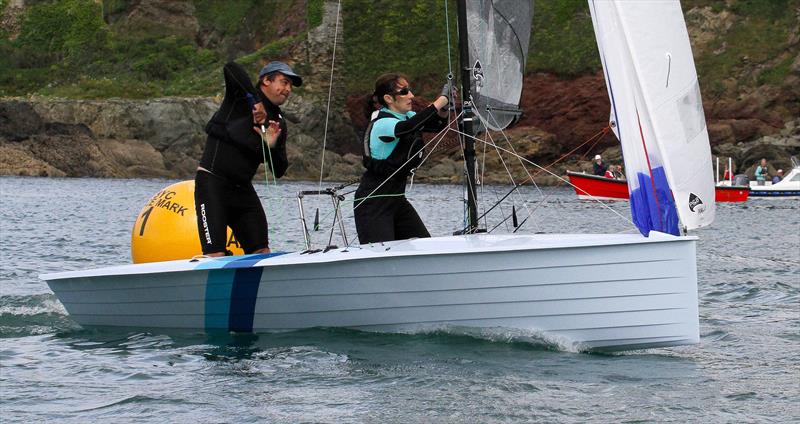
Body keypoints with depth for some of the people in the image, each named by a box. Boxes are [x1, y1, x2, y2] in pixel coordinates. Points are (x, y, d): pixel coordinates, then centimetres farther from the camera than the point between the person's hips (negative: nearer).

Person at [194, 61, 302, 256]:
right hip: (212, 184, -7)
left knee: (262, 253, -1)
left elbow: (279, 172, 11)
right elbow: (231, 69, -24)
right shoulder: (240, 97, -2)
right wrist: (255, 101, -20)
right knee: (216, 256, -16)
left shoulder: (279, 123, 15)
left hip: (243, 189, 7)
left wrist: (272, 146, -9)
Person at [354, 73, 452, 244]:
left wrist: (444, 107, -9)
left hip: (396, 196, 9)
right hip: (373, 202, -9)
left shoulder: (407, 117, 8)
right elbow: (407, 128, -38)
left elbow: (438, 125, 14)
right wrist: (440, 100, -34)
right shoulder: (382, 123, -19)